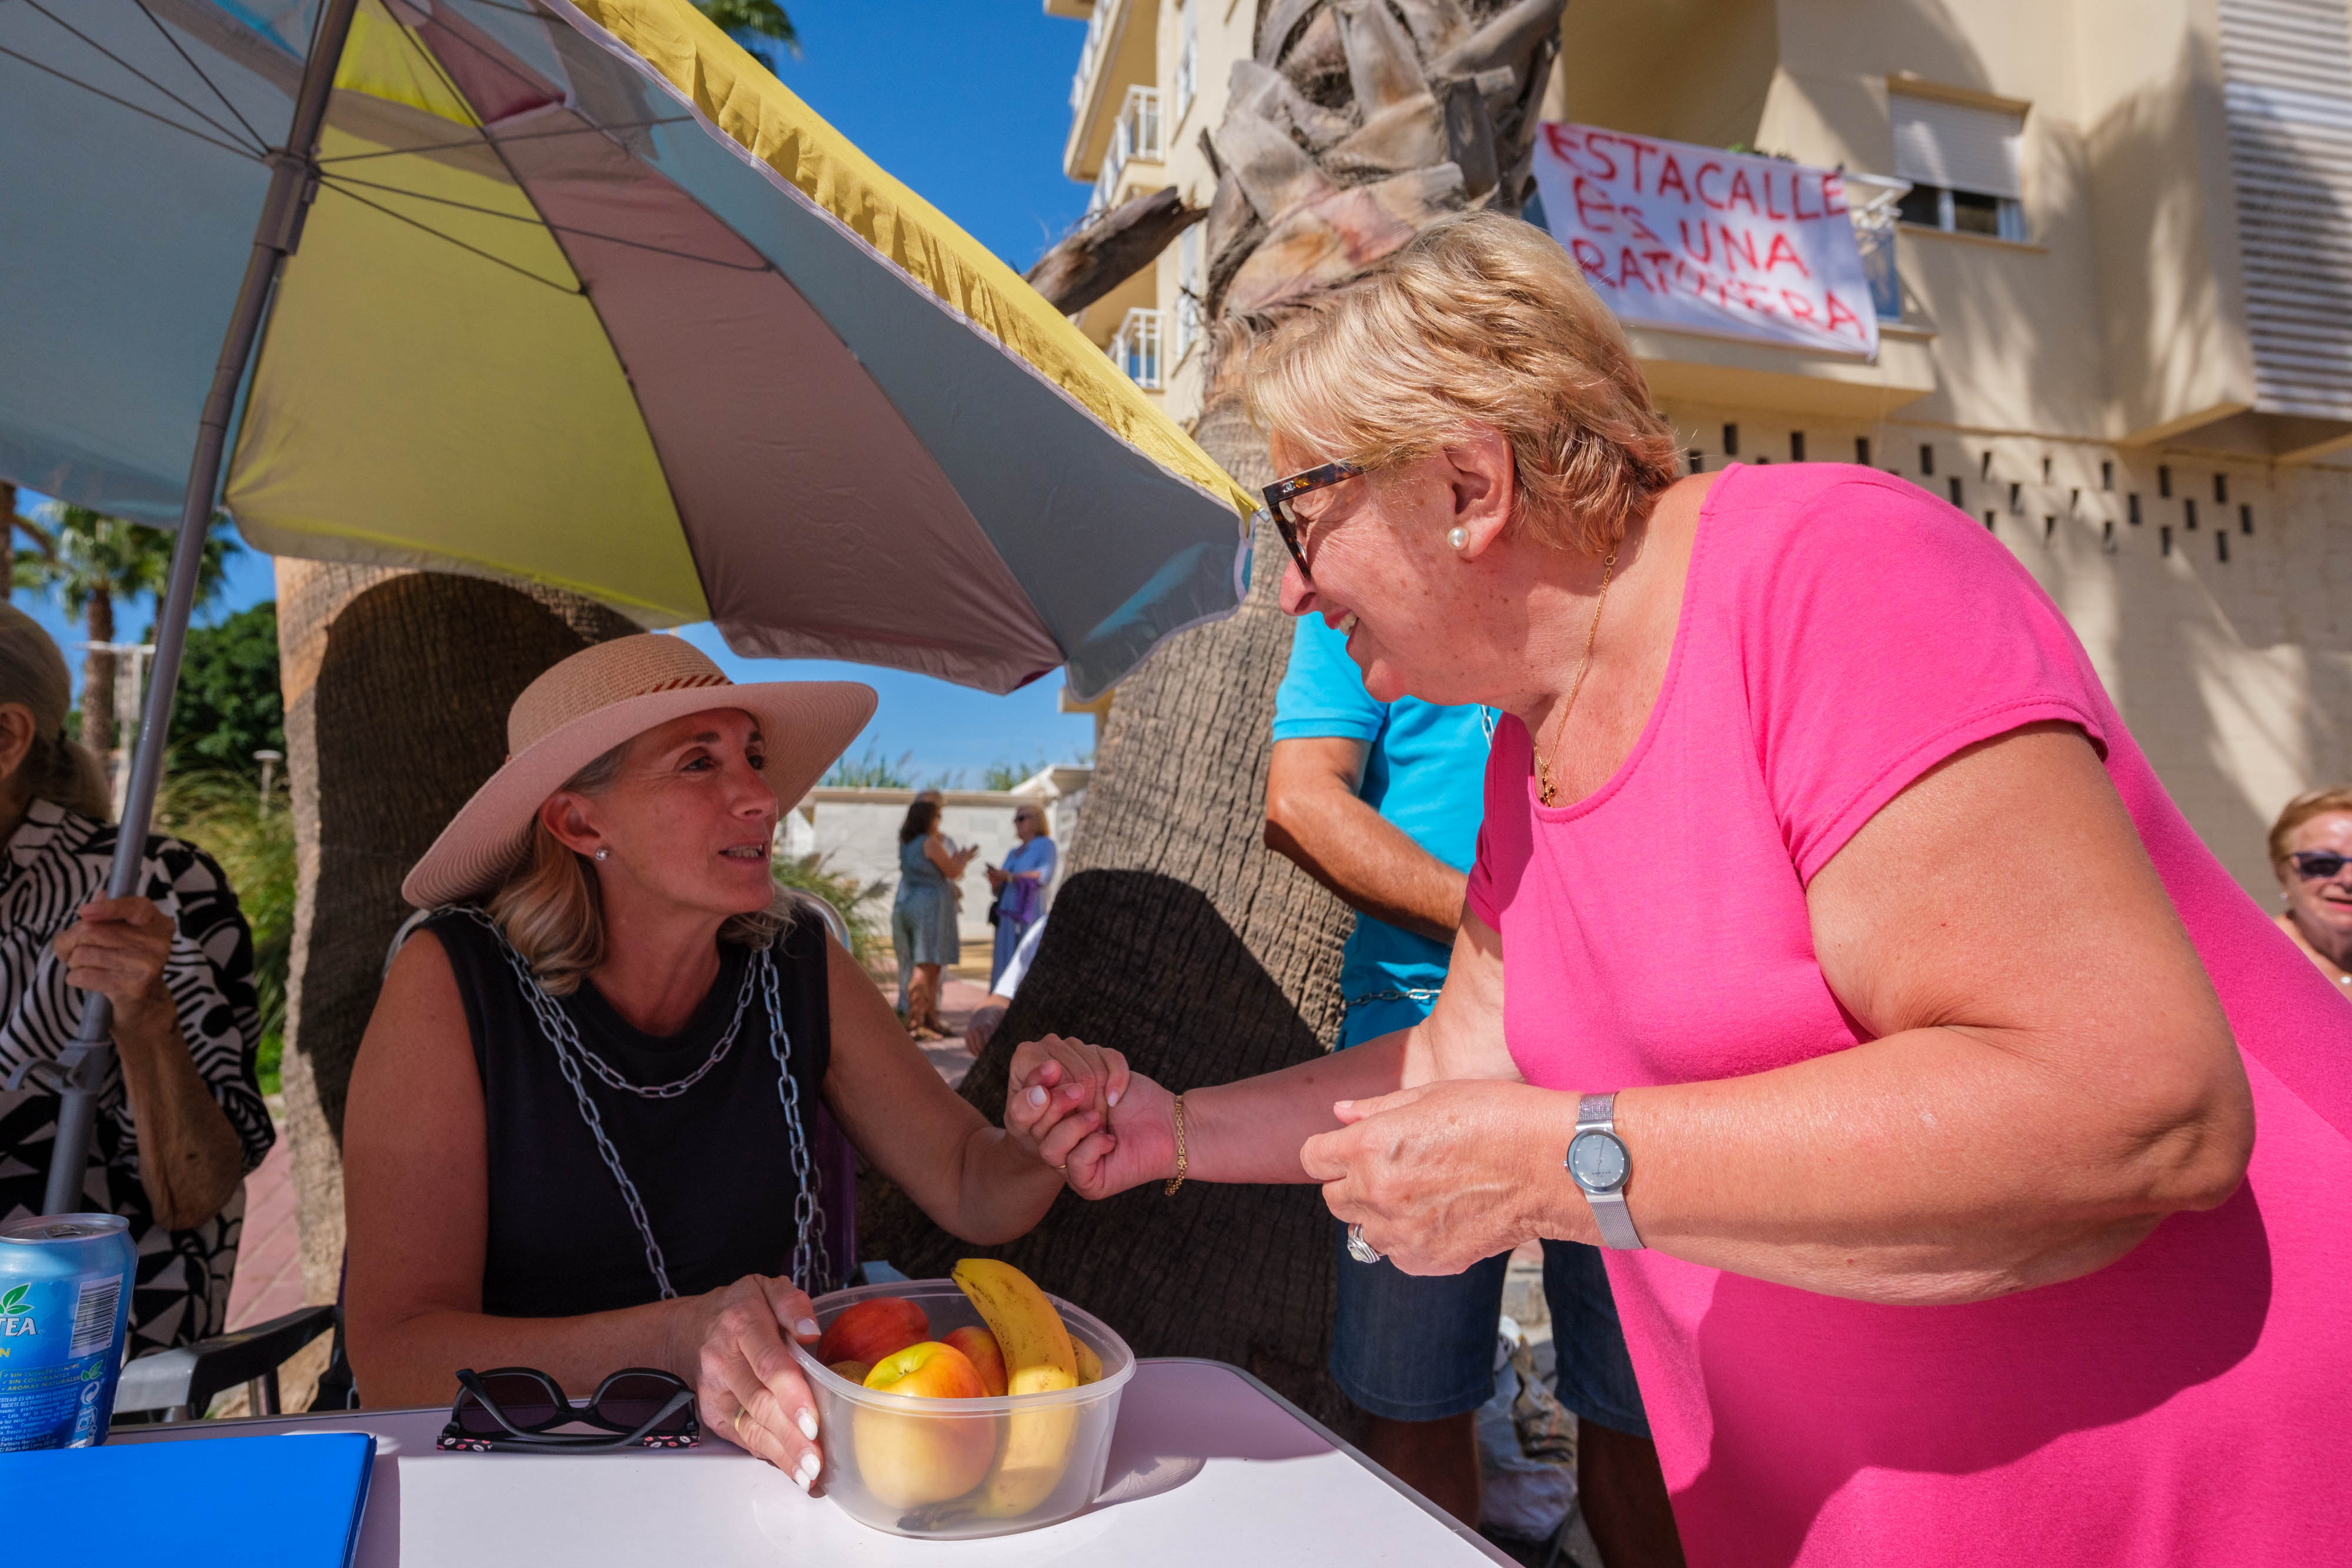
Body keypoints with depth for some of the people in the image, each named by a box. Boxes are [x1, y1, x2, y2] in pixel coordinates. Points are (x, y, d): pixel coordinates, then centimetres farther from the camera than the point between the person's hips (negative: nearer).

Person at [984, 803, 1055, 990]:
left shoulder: (1045, 845, 2)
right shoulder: (1014, 853, 23)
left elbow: (1045, 875, -16)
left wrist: (1009, 876, -22)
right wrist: (995, 882, -2)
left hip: (1029, 916, -7)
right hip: (1006, 918, 7)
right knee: (1004, 967, 2)